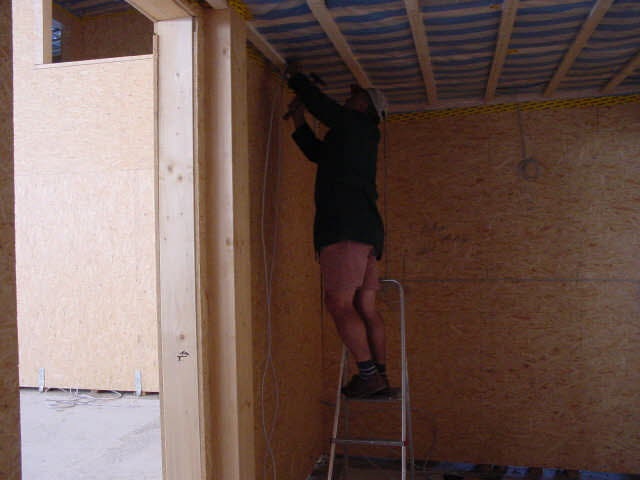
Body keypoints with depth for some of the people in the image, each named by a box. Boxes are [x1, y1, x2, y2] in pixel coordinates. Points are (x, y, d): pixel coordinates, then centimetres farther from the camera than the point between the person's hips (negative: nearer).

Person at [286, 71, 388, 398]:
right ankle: (380, 376, 11)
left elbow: (317, 101, 2)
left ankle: (368, 374, -11)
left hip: (346, 226, -9)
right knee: (364, 307, 8)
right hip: (366, 226, 10)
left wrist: (296, 80, 20)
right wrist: (299, 122, 30)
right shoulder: (362, 136, 27)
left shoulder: (354, 123, 2)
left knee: (339, 303, -11)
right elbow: (317, 152, 34)